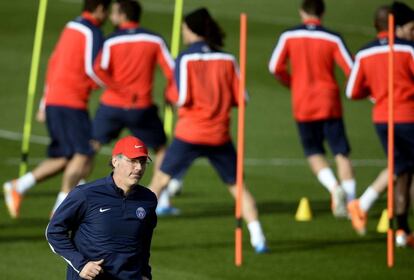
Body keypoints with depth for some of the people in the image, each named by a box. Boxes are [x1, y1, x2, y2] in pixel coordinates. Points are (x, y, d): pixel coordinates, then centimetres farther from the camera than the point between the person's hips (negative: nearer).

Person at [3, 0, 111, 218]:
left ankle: (17, 187, 4)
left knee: (64, 158, 11)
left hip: (53, 101, 9)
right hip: (71, 102, -9)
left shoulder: (71, 27, 18)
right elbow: (92, 68, -18)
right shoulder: (92, 32, -9)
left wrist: (45, 103, 23)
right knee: (83, 155, -10)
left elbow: (53, 63, 20)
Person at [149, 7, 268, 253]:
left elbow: (182, 98, -12)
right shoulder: (227, 60, 2)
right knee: (237, 185, 12)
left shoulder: (185, 59, -7)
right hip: (219, 136, 2)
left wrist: (170, 94, 9)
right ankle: (257, 238, 1)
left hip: (189, 134, -2)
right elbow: (239, 98, 2)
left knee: (160, 180, 7)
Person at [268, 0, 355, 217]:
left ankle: (334, 187, -12)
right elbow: (352, 70, -7)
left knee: (313, 153, 12)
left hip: (302, 105, 1)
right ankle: (351, 201, -2)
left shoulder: (289, 36, -2)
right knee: (341, 152, 6)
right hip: (329, 103, 0)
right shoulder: (333, 39, -4)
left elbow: (275, 68, -3)